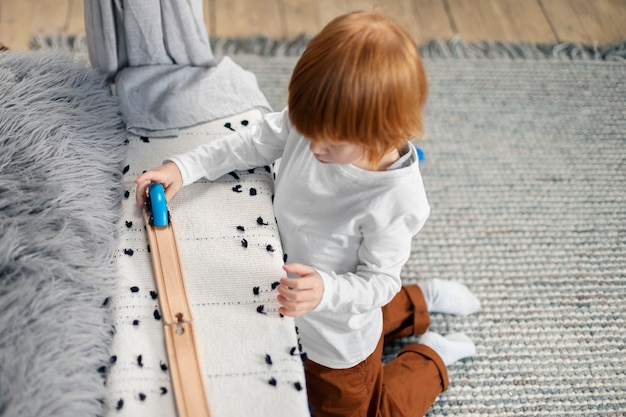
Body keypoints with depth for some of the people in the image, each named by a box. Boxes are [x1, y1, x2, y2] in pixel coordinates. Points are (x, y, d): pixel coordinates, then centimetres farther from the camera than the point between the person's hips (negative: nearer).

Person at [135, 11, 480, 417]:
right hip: (300, 300, 7)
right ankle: (423, 300, 43)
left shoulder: (395, 201, -39)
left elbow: (379, 281, -28)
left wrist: (325, 290, -47)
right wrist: (184, 167, -19)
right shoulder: (318, 123, -24)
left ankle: (431, 357, 32)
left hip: (337, 336, -7)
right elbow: (254, 142, -8)